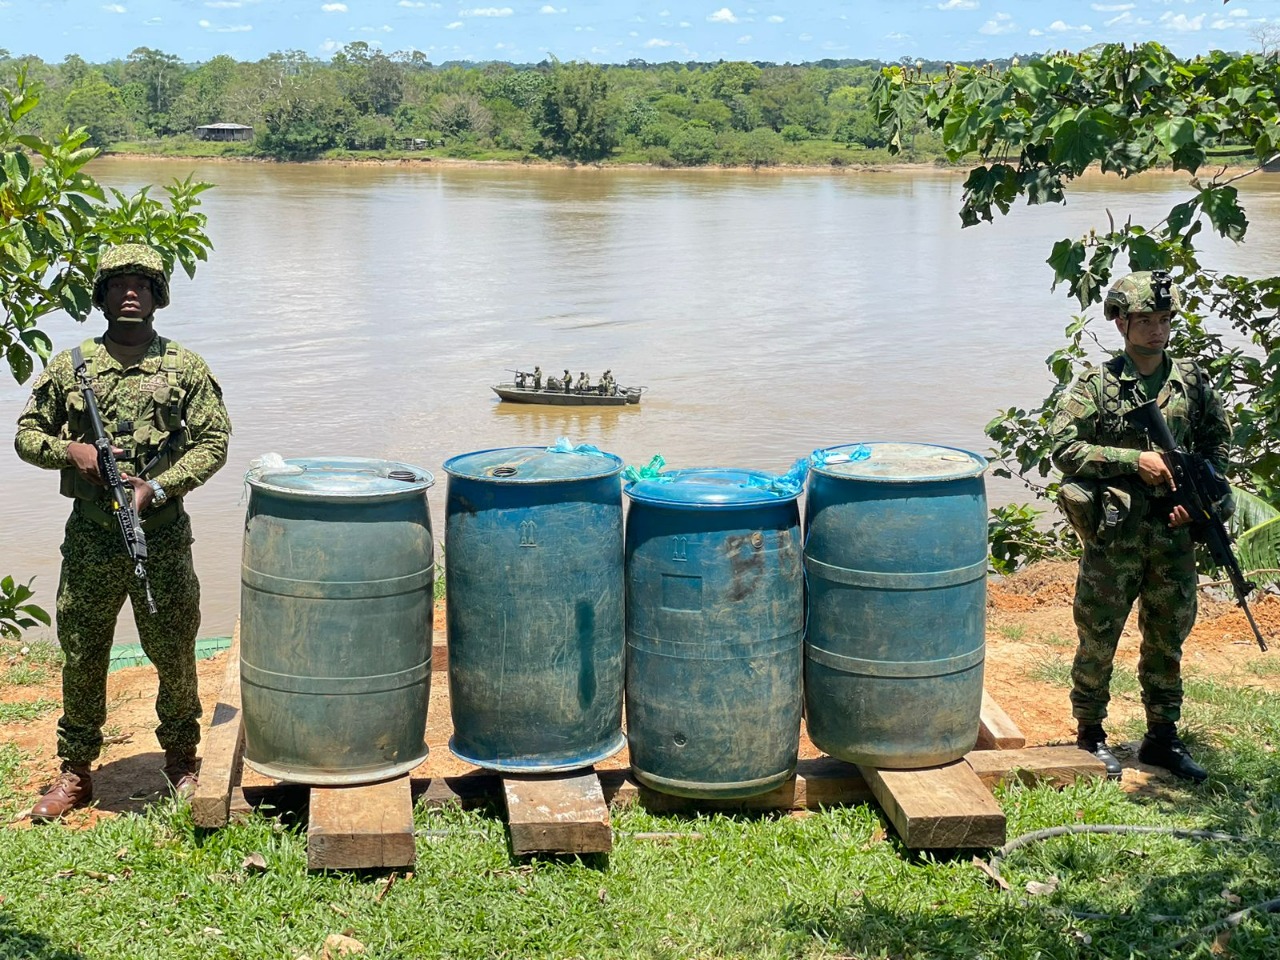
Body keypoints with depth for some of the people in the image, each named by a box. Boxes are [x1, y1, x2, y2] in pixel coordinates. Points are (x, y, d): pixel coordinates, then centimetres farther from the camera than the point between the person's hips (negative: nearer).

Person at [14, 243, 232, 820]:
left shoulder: (185, 369, 2)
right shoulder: (70, 367, 5)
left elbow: (213, 443, -2)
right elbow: (26, 435, 11)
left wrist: (156, 487, -14)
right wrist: (71, 450, -10)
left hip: (163, 538, -1)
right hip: (89, 539, 1)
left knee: (174, 654, 8)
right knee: (81, 657, 8)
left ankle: (181, 761, 26)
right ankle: (75, 772, 21)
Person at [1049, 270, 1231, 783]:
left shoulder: (1191, 380, 4)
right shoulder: (1096, 385, -7)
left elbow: (1217, 441, 13)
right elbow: (1063, 447, -14)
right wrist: (1134, 460, -19)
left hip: (1173, 532, 4)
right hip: (1114, 533, -4)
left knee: (1168, 639, 14)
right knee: (1098, 639, 5)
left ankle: (1162, 738, 27)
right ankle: (1090, 736, 21)